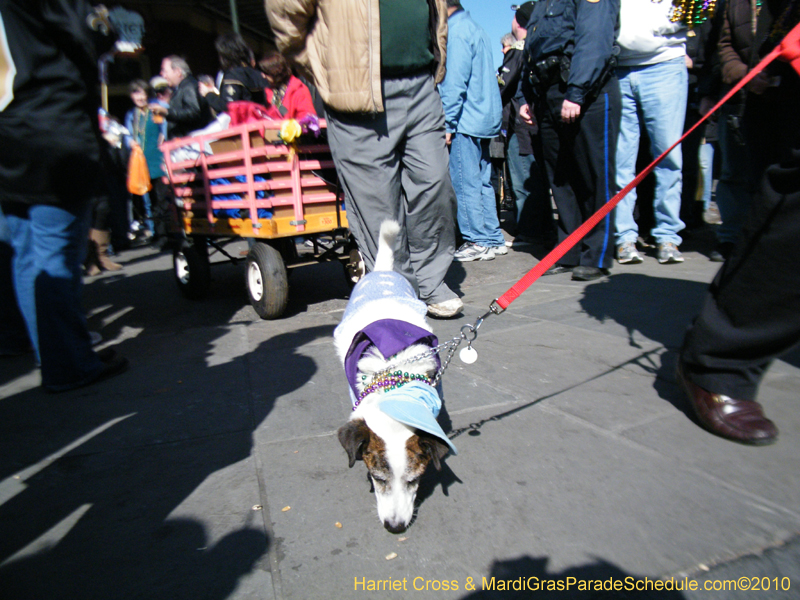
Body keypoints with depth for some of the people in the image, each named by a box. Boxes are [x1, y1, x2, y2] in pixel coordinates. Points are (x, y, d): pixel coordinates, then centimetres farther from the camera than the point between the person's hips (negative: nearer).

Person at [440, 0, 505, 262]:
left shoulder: (456, 32, -8)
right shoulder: (474, 28, 21)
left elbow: (455, 83, -16)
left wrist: (447, 123, -14)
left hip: (466, 121, -9)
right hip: (485, 118, 9)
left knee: (465, 183, -5)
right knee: (482, 181, 11)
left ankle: (478, 242, -2)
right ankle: (493, 239, 15)